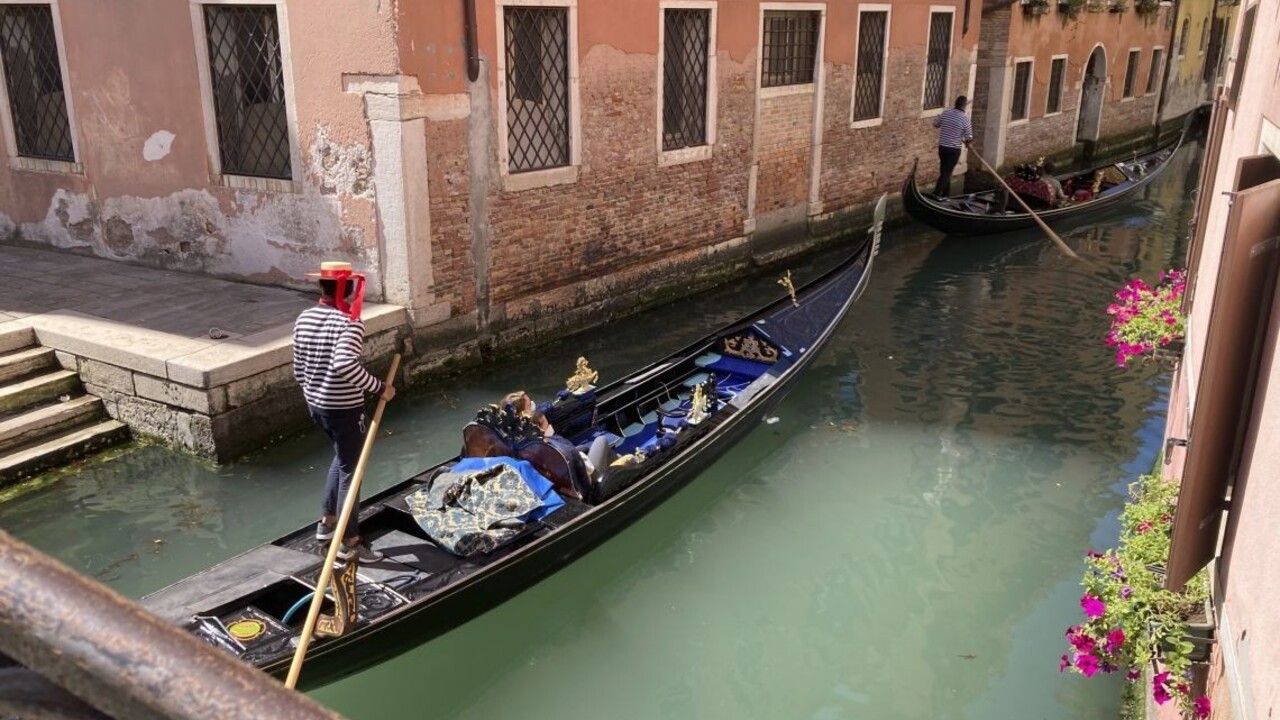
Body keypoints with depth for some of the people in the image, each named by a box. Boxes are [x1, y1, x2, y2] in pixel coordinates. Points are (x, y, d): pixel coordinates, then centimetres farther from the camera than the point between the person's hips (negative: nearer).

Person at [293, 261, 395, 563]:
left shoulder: (303, 319, 3)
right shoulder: (350, 322, -21)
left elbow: (298, 370, 9)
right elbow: (345, 365, -37)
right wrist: (379, 388, -27)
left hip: (315, 404, 8)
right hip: (344, 408, -8)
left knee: (342, 457, 28)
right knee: (350, 469, 4)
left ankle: (327, 521, 35)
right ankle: (349, 542, 13)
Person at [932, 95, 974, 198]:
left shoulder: (946, 112, -4)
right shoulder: (965, 119, -14)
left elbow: (935, 124, 11)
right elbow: (969, 138, -8)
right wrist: (966, 142, 14)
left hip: (942, 147, 5)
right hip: (954, 150, -5)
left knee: (944, 171, 18)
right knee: (947, 172, 1)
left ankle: (946, 194, 29)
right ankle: (935, 195, -9)